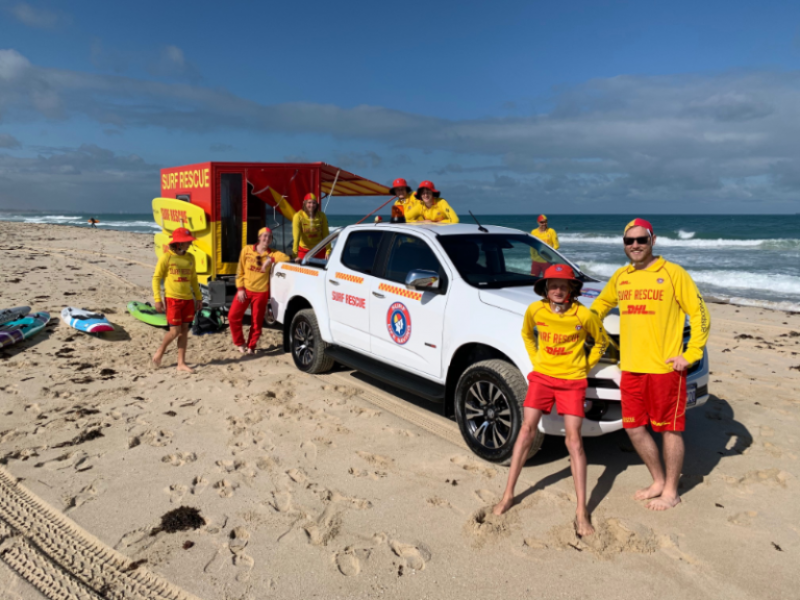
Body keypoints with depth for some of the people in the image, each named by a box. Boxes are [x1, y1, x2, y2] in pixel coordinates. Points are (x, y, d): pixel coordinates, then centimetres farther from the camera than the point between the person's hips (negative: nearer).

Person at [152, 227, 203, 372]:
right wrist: (157, 299, -10)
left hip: (188, 299, 5)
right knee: (175, 331, -4)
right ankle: (159, 352, 23)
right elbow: (156, 278, -5)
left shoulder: (190, 258, 8)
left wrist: (198, 297, 15)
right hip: (173, 299, -5)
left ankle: (181, 363, 13)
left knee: (184, 330, 6)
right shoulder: (166, 257, -7)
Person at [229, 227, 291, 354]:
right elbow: (240, 271, 2)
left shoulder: (272, 254, -1)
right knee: (233, 316, -2)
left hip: (261, 292, -1)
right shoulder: (247, 250, -1)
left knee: (257, 321, 5)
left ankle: (251, 346, 21)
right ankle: (239, 343, 16)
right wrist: (240, 288, -4)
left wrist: (271, 260, -27)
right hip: (245, 290, 1)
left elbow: (286, 258, -18)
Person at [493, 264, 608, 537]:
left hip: (572, 381, -2)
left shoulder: (584, 315, -11)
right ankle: (508, 495, 11)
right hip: (542, 376, 2)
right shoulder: (535, 310, -5)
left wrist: (586, 366, 2)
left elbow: (601, 341, 7)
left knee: (574, 440, -5)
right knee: (526, 431, 0)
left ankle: (582, 511, 2)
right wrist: (535, 360, 7)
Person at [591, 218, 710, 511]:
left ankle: (670, 492, 24)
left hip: (665, 368, -5)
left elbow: (700, 315, -5)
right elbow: (600, 304, 25)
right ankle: (658, 481, 33)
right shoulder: (620, 276, 9)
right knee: (634, 427, 12)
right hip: (630, 368, 5)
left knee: (669, 429, 7)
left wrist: (690, 355, -11)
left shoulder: (673, 273, -6)